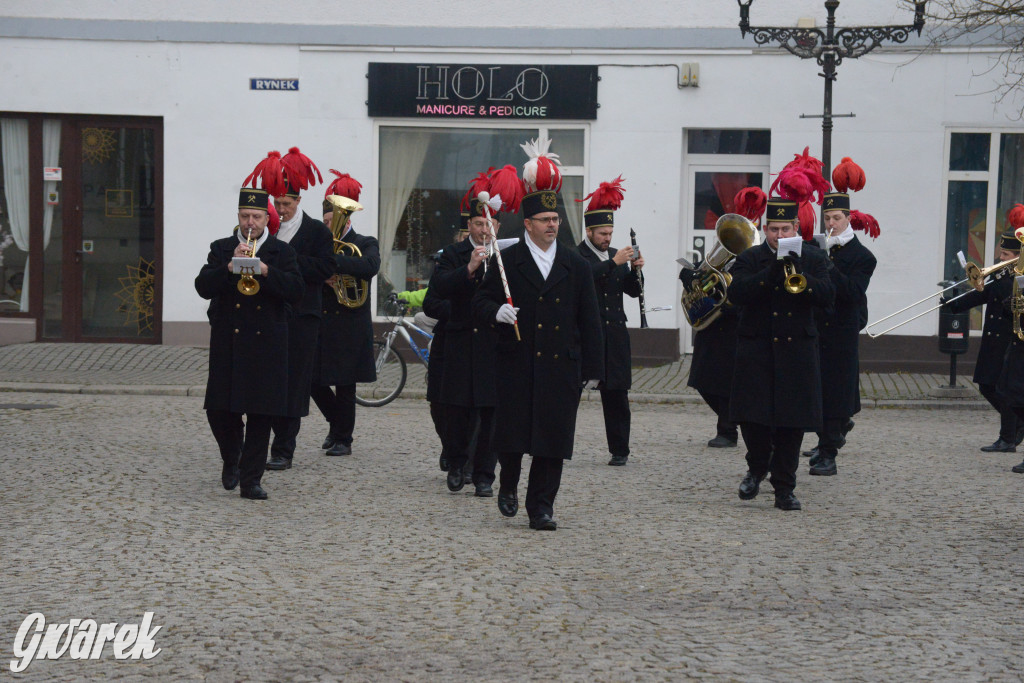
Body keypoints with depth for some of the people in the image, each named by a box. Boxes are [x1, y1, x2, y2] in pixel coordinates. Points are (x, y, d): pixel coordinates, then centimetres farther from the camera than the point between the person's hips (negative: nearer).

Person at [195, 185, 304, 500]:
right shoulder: (222, 249, 9)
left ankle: (251, 480, 5)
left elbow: (295, 292, -5)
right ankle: (231, 459, 27)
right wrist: (230, 267, -18)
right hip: (227, 341, 1)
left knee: (261, 414, -2)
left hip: (266, 344, -1)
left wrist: (265, 271, -18)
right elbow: (203, 287, -3)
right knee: (219, 410, -1)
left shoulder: (281, 252, 7)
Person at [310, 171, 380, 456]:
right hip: (321, 325, 4)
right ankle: (337, 424, 28)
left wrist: (333, 261, -27)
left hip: (350, 327, -4)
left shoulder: (365, 244, 0)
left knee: (344, 387, 0)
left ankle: (343, 439, 12)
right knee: (314, 382, 3)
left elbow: (370, 267, -21)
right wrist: (323, 277, -16)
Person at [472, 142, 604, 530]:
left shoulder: (576, 266, 9)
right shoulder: (507, 261, 3)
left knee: (554, 438, 0)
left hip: (561, 367, 2)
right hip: (517, 363, -2)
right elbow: (481, 303, 3)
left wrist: (592, 368, 6)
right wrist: (496, 312, -20)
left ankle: (541, 506, 9)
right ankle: (508, 486, 28)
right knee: (511, 432, 1)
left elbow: (589, 320, 10)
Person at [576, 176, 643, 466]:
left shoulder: (616, 255, 15)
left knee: (616, 393, 5)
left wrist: (635, 269, -6)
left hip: (614, 333, 5)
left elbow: (632, 291, 12)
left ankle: (619, 449, 11)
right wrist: (614, 262, -27)